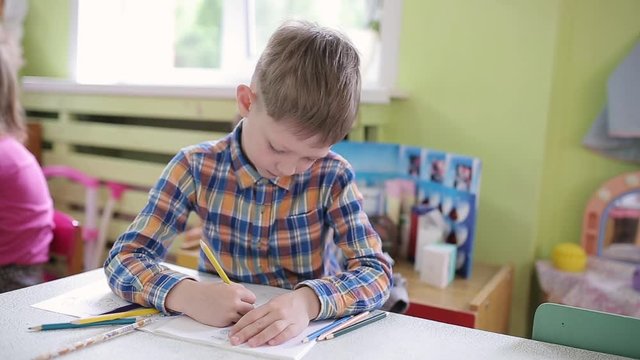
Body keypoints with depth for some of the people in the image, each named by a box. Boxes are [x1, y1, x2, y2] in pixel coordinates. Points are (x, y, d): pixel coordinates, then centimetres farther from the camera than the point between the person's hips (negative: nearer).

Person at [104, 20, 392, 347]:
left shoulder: (333, 175, -9)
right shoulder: (195, 167, -9)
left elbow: (377, 271, -15)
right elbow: (123, 258, -10)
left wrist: (310, 300, -34)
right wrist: (187, 295, -29)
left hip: (307, 335, 0)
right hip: (219, 335, 1)